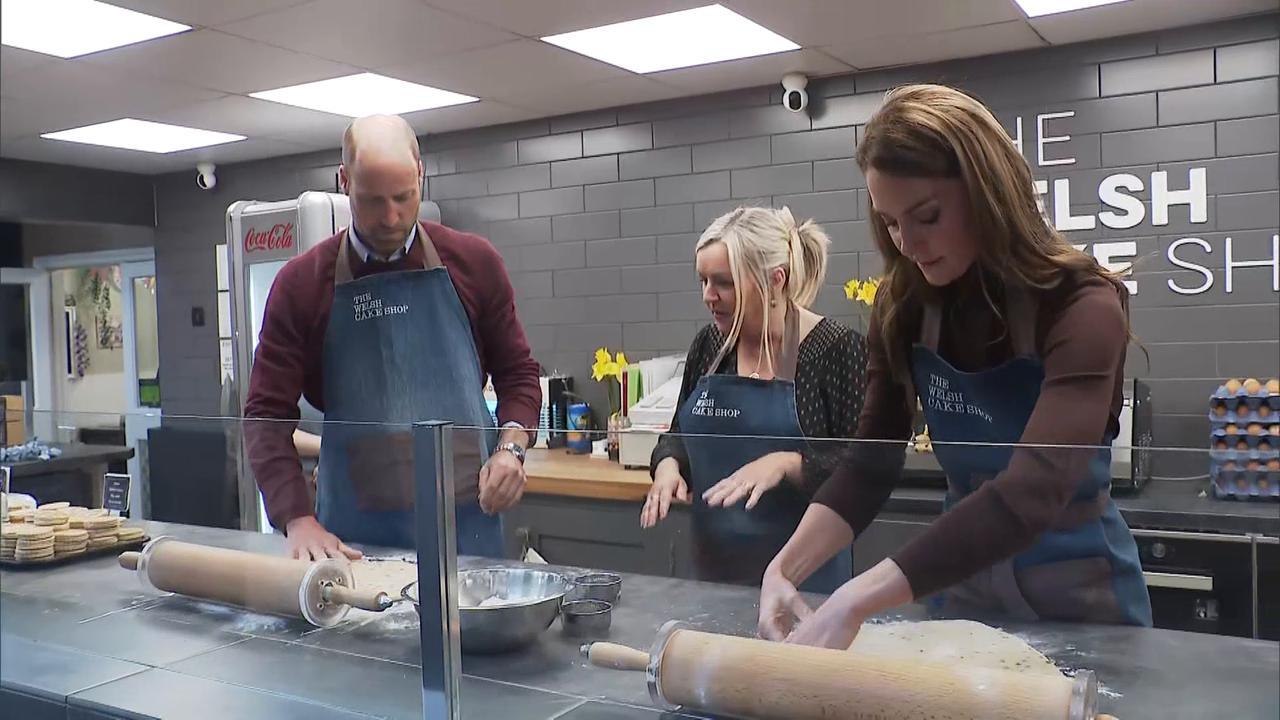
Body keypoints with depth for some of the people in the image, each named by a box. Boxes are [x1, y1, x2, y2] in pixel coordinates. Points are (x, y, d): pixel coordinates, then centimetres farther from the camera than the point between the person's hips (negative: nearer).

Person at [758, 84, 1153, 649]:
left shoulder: (1082, 308, -26)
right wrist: (785, 567, -27)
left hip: (1077, 595, -4)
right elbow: (869, 464, -10)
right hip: (962, 586, 4)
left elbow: (1031, 492, -39)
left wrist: (854, 603, -47)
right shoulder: (904, 306, -10)